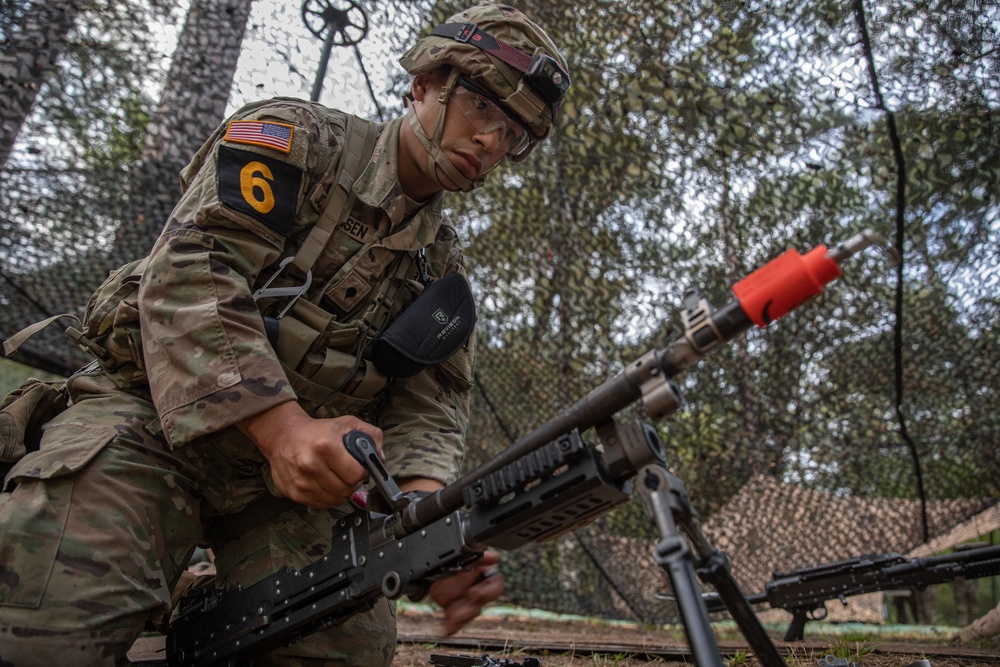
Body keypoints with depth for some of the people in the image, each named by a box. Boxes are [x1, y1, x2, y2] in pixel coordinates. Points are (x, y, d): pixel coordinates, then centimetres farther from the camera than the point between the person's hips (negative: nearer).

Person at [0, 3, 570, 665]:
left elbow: (428, 407, 2)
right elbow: (190, 272, -17)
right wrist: (281, 424, -31)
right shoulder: (295, 137, -3)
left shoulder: (444, 267, 11)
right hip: (153, 413, -4)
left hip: (296, 467, 5)